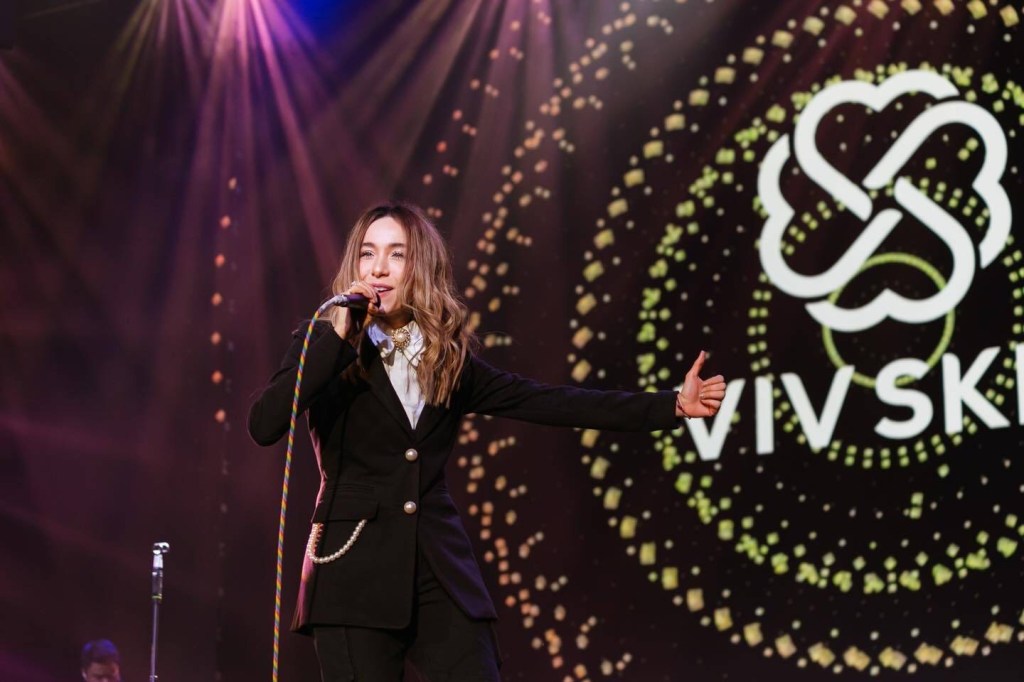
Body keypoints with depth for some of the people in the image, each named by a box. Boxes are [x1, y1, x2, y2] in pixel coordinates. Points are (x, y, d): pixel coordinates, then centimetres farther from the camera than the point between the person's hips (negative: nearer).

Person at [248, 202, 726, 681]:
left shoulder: (448, 357, 11)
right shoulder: (323, 343, 1)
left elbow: (549, 403, 8)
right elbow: (263, 427, -14)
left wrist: (669, 406, 4)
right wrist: (337, 338, -15)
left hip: (442, 573, 3)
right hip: (355, 570, -3)